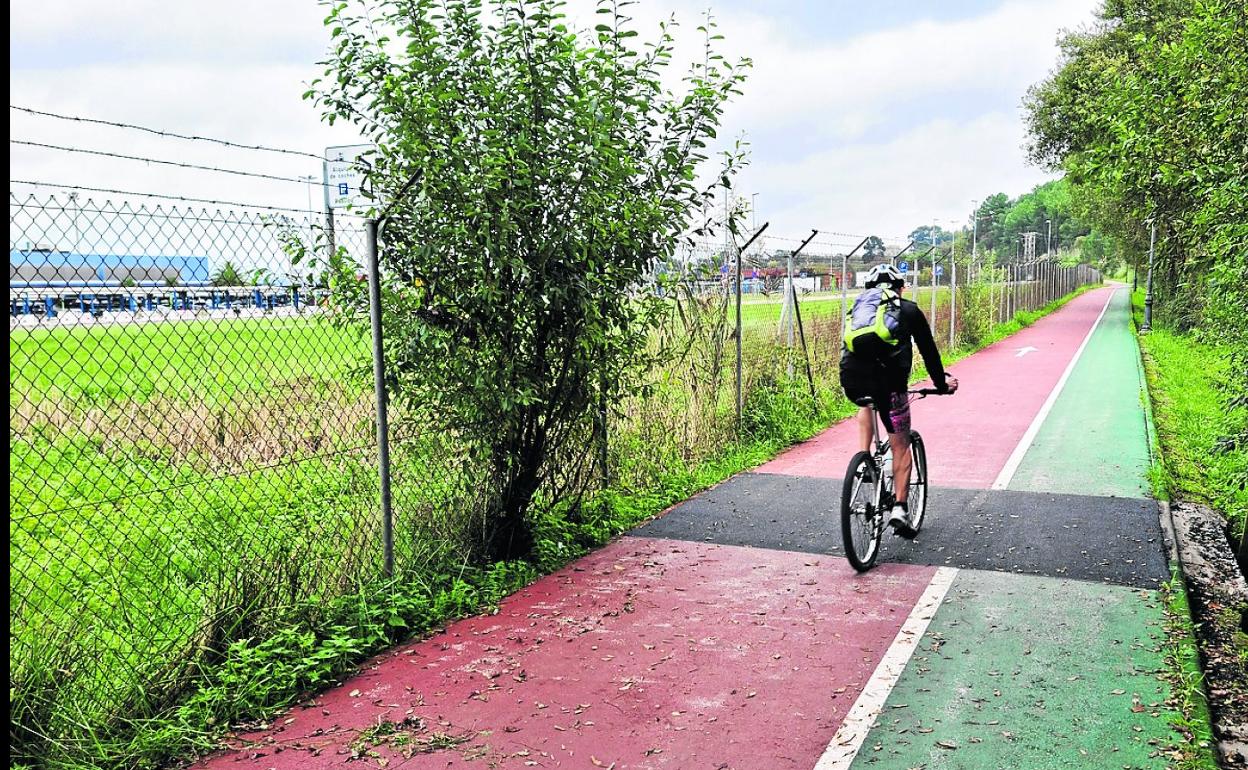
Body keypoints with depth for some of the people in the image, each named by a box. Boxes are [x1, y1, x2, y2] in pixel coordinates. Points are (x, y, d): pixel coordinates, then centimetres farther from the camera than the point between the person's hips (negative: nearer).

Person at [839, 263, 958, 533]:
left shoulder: (858, 306, 28)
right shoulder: (909, 310, 19)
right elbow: (928, 350, 24)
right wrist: (941, 382, 39)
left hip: (852, 379, 3)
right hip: (887, 379, -3)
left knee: (866, 405, 39)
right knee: (901, 446, 13)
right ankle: (899, 508, 6)